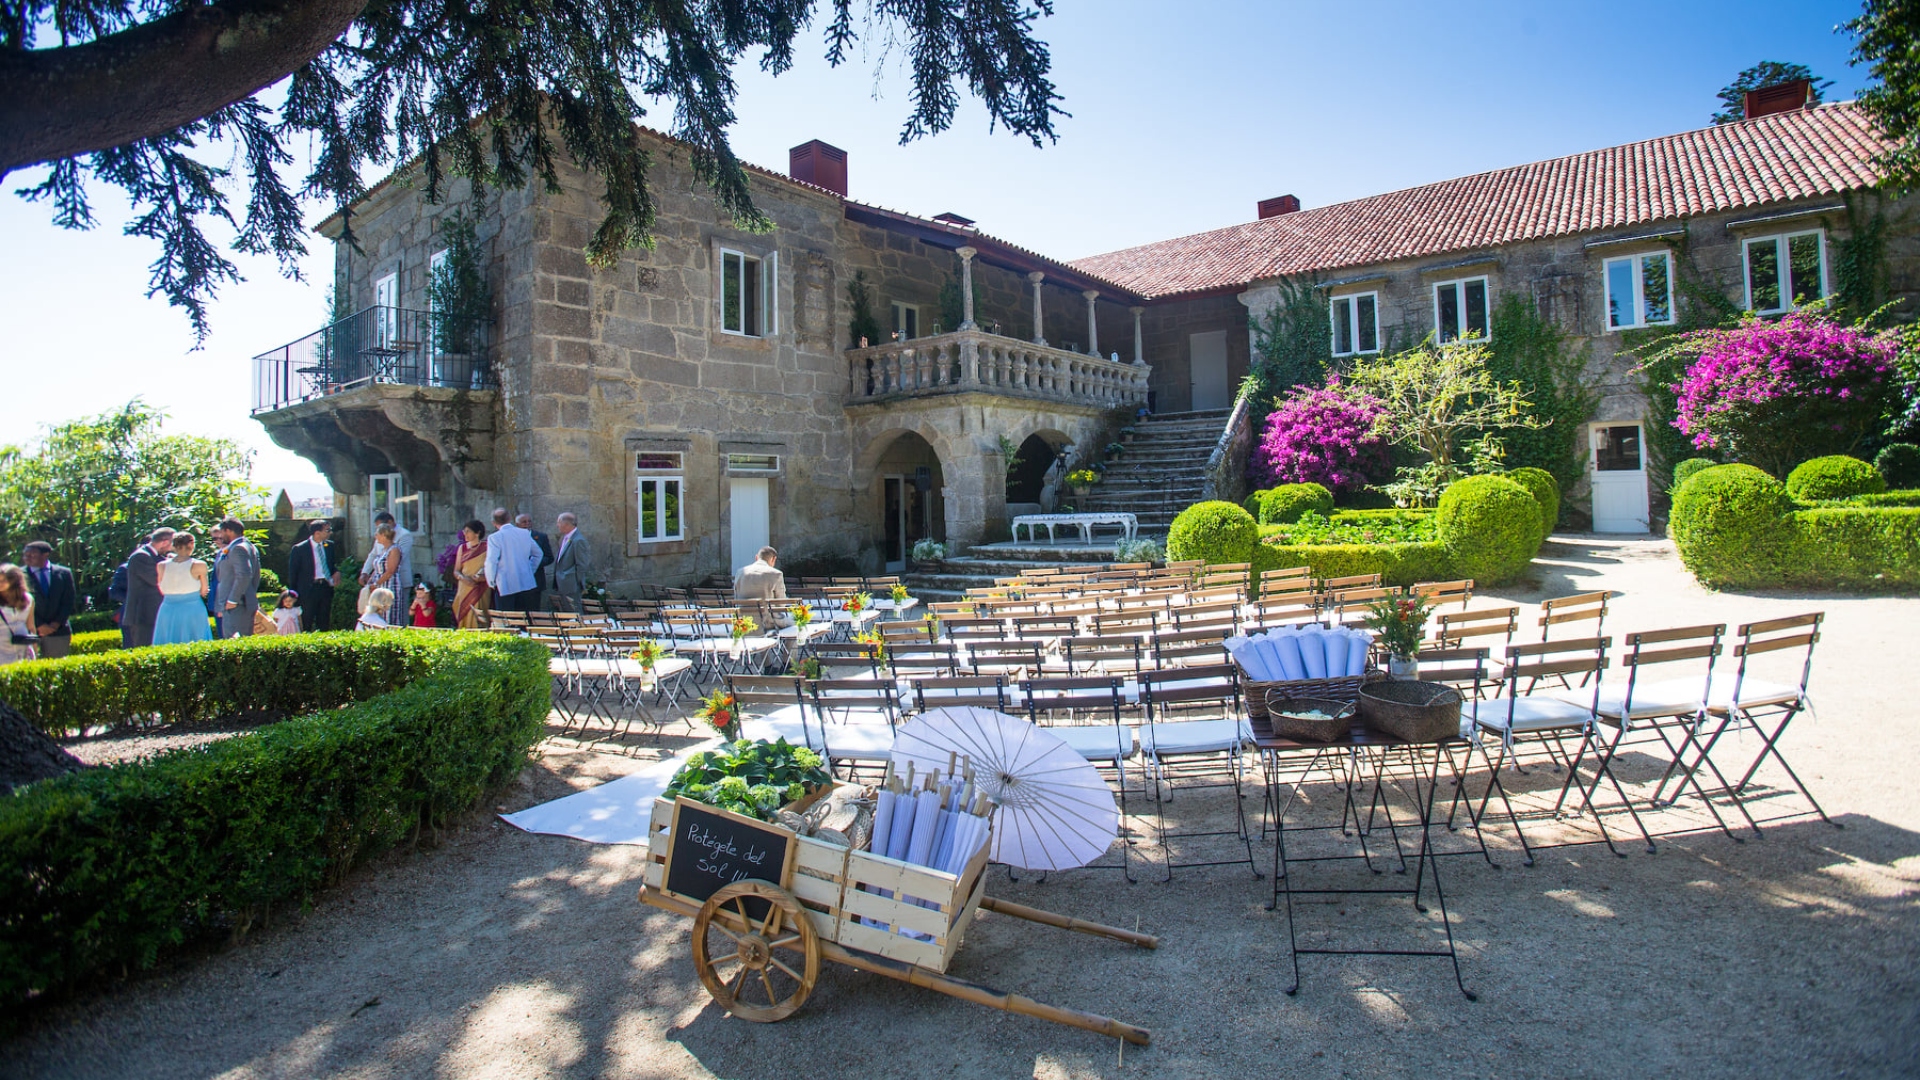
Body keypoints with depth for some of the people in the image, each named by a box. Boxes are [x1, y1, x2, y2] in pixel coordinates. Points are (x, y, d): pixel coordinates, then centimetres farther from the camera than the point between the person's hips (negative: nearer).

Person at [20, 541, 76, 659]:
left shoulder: (64, 573, 7)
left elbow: (68, 602, 6)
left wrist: (56, 624, -5)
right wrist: (39, 625, -9)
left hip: (59, 631, 1)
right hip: (31, 631, -1)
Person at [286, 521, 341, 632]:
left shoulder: (330, 545, 8)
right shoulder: (300, 549, -6)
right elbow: (292, 572, -1)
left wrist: (336, 573, -3)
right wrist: (294, 593, -2)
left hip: (326, 587, 5)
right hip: (309, 588, -4)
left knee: (324, 623, 9)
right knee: (306, 624, 0)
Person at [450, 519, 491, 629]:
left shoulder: (486, 547, 2)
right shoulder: (462, 548, 13)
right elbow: (456, 571, 11)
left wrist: (483, 577, -20)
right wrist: (463, 578, -9)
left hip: (480, 590, -4)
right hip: (464, 590, 4)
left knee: (477, 619, -11)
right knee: (464, 619, -2)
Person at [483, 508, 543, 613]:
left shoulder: (494, 538, -10)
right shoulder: (525, 533, 4)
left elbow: (491, 563, -14)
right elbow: (537, 554, 14)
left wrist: (491, 582, 0)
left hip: (505, 586, -5)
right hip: (527, 583, 5)